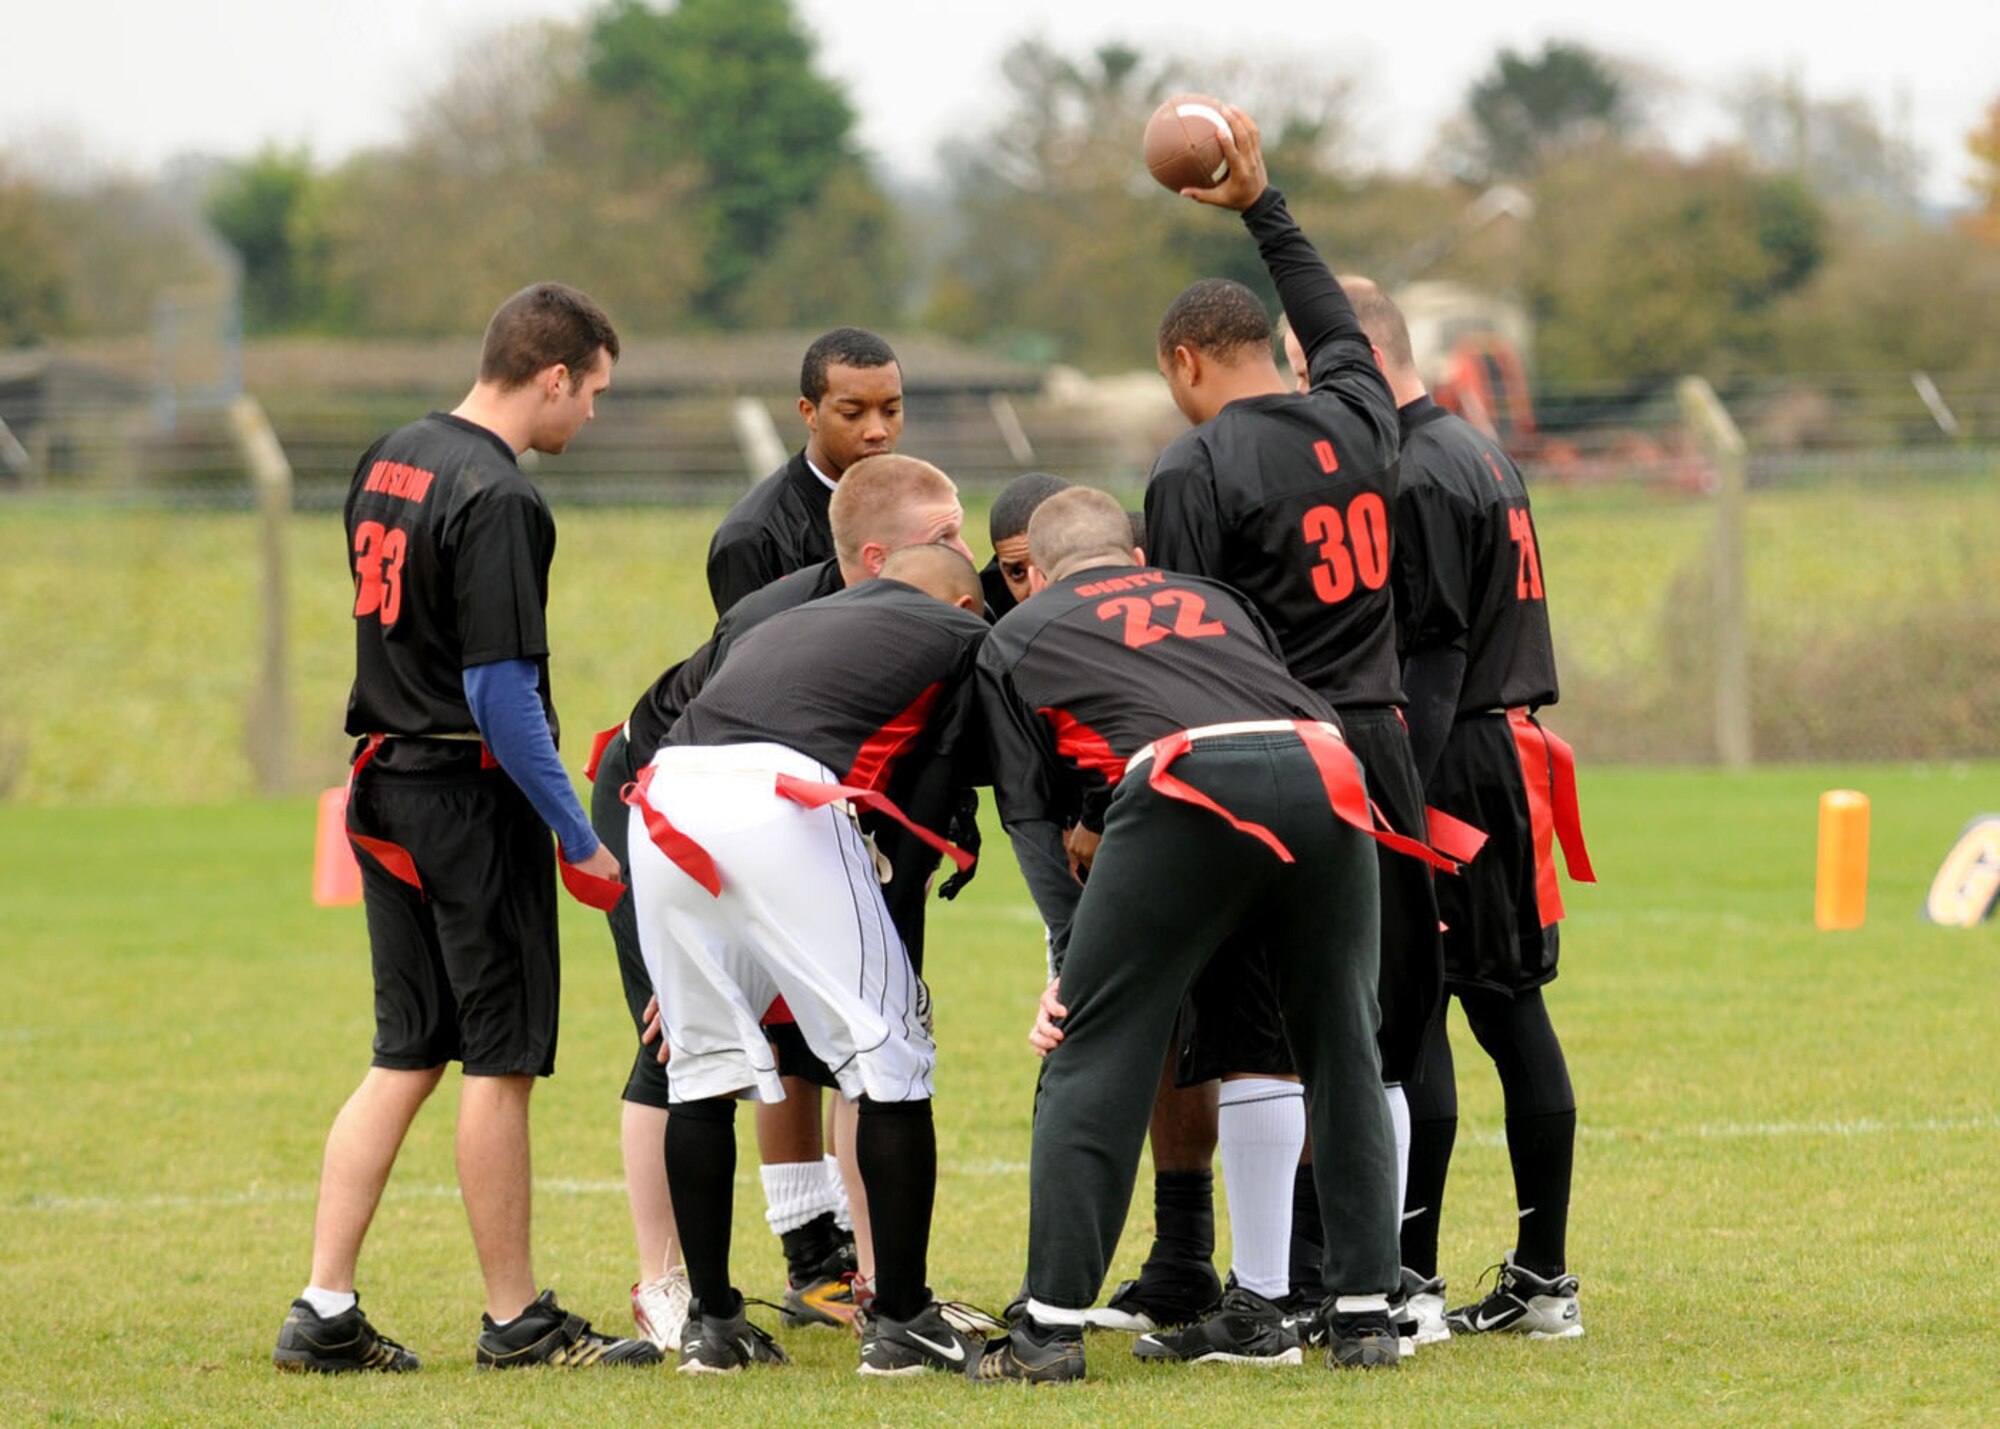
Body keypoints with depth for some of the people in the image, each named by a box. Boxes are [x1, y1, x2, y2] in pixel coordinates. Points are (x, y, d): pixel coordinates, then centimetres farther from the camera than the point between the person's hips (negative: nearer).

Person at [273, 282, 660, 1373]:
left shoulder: (389, 460, 10)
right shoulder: (497, 500, -18)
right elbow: (500, 691, -21)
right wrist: (579, 839, -15)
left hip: (388, 790, 9)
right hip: (475, 794, -9)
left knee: (407, 1058, 12)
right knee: (501, 1060, 1)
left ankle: (325, 1312, 7)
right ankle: (516, 1322, 9)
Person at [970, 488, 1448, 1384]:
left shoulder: (1015, 638, 28)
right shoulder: (1214, 602, 38)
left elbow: (1035, 816, 21)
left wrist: (1074, 968, 24)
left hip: (1187, 787, -3)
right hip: (1325, 772, 4)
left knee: (1096, 1052, 6)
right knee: (1341, 1050, 17)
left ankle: (1052, 1327, 3)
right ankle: (1362, 1317, 18)